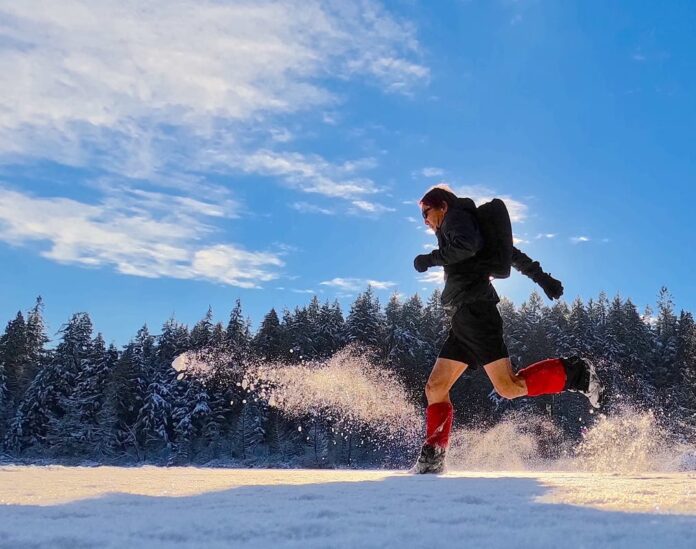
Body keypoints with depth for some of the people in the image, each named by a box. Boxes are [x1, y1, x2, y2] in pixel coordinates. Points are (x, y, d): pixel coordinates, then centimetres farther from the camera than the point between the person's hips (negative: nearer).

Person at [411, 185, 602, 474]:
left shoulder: (456, 217, 3)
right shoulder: (470, 225, 30)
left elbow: (468, 245, -20)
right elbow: (512, 253, 30)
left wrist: (430, 259, -10)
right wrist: (542, 278, 29)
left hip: (473, 310, -10)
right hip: (465, 319, 10)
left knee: (509, 387, -16)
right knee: (436, 387, 5)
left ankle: (574, 373, -4)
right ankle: (432, 458, 5)